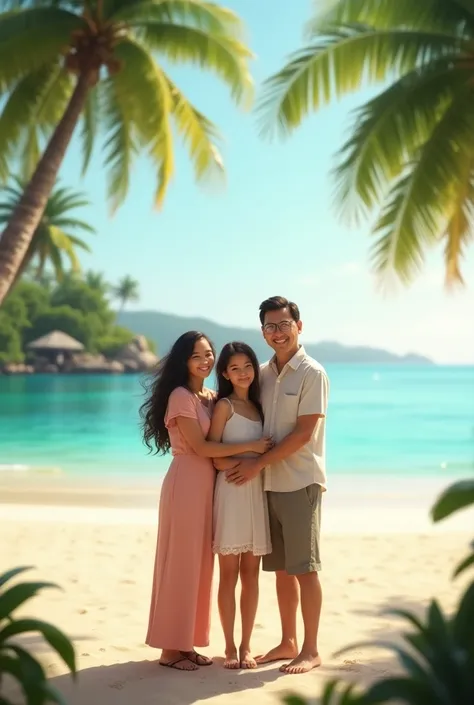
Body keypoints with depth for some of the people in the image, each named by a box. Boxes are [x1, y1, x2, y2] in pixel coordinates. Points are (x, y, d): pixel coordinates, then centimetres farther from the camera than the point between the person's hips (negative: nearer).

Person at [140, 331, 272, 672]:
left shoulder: (212, 398, 15)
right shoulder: (181, 396, -9)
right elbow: (200, 447, -15)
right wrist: (250, 446, -14)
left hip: (208, 483, 8)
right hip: (186, 482, -8)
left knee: (200, 564, 10)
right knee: (181, 563, -2)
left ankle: (187, 642, 19)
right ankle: (170, 647, 7)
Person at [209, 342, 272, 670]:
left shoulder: (258, 405, 15)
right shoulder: (224, 405, -2)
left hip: (258, 492, 5)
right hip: (231, 492, -5)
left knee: (251, 574, 7)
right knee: (229, 574, 0)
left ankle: (246, 646, 14)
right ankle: (230, 647, 8)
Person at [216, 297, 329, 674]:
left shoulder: (312, 373, -7)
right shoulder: (263, 374, 11)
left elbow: (303, 433, -14)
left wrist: (258, 463, -14)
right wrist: (236, 459, -1)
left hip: (300, 483, -6)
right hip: (269, 483, 6)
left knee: (304, 568, 0)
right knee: (281, 568, 12)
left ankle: (310, 650, 10)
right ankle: (288, 642, 23)